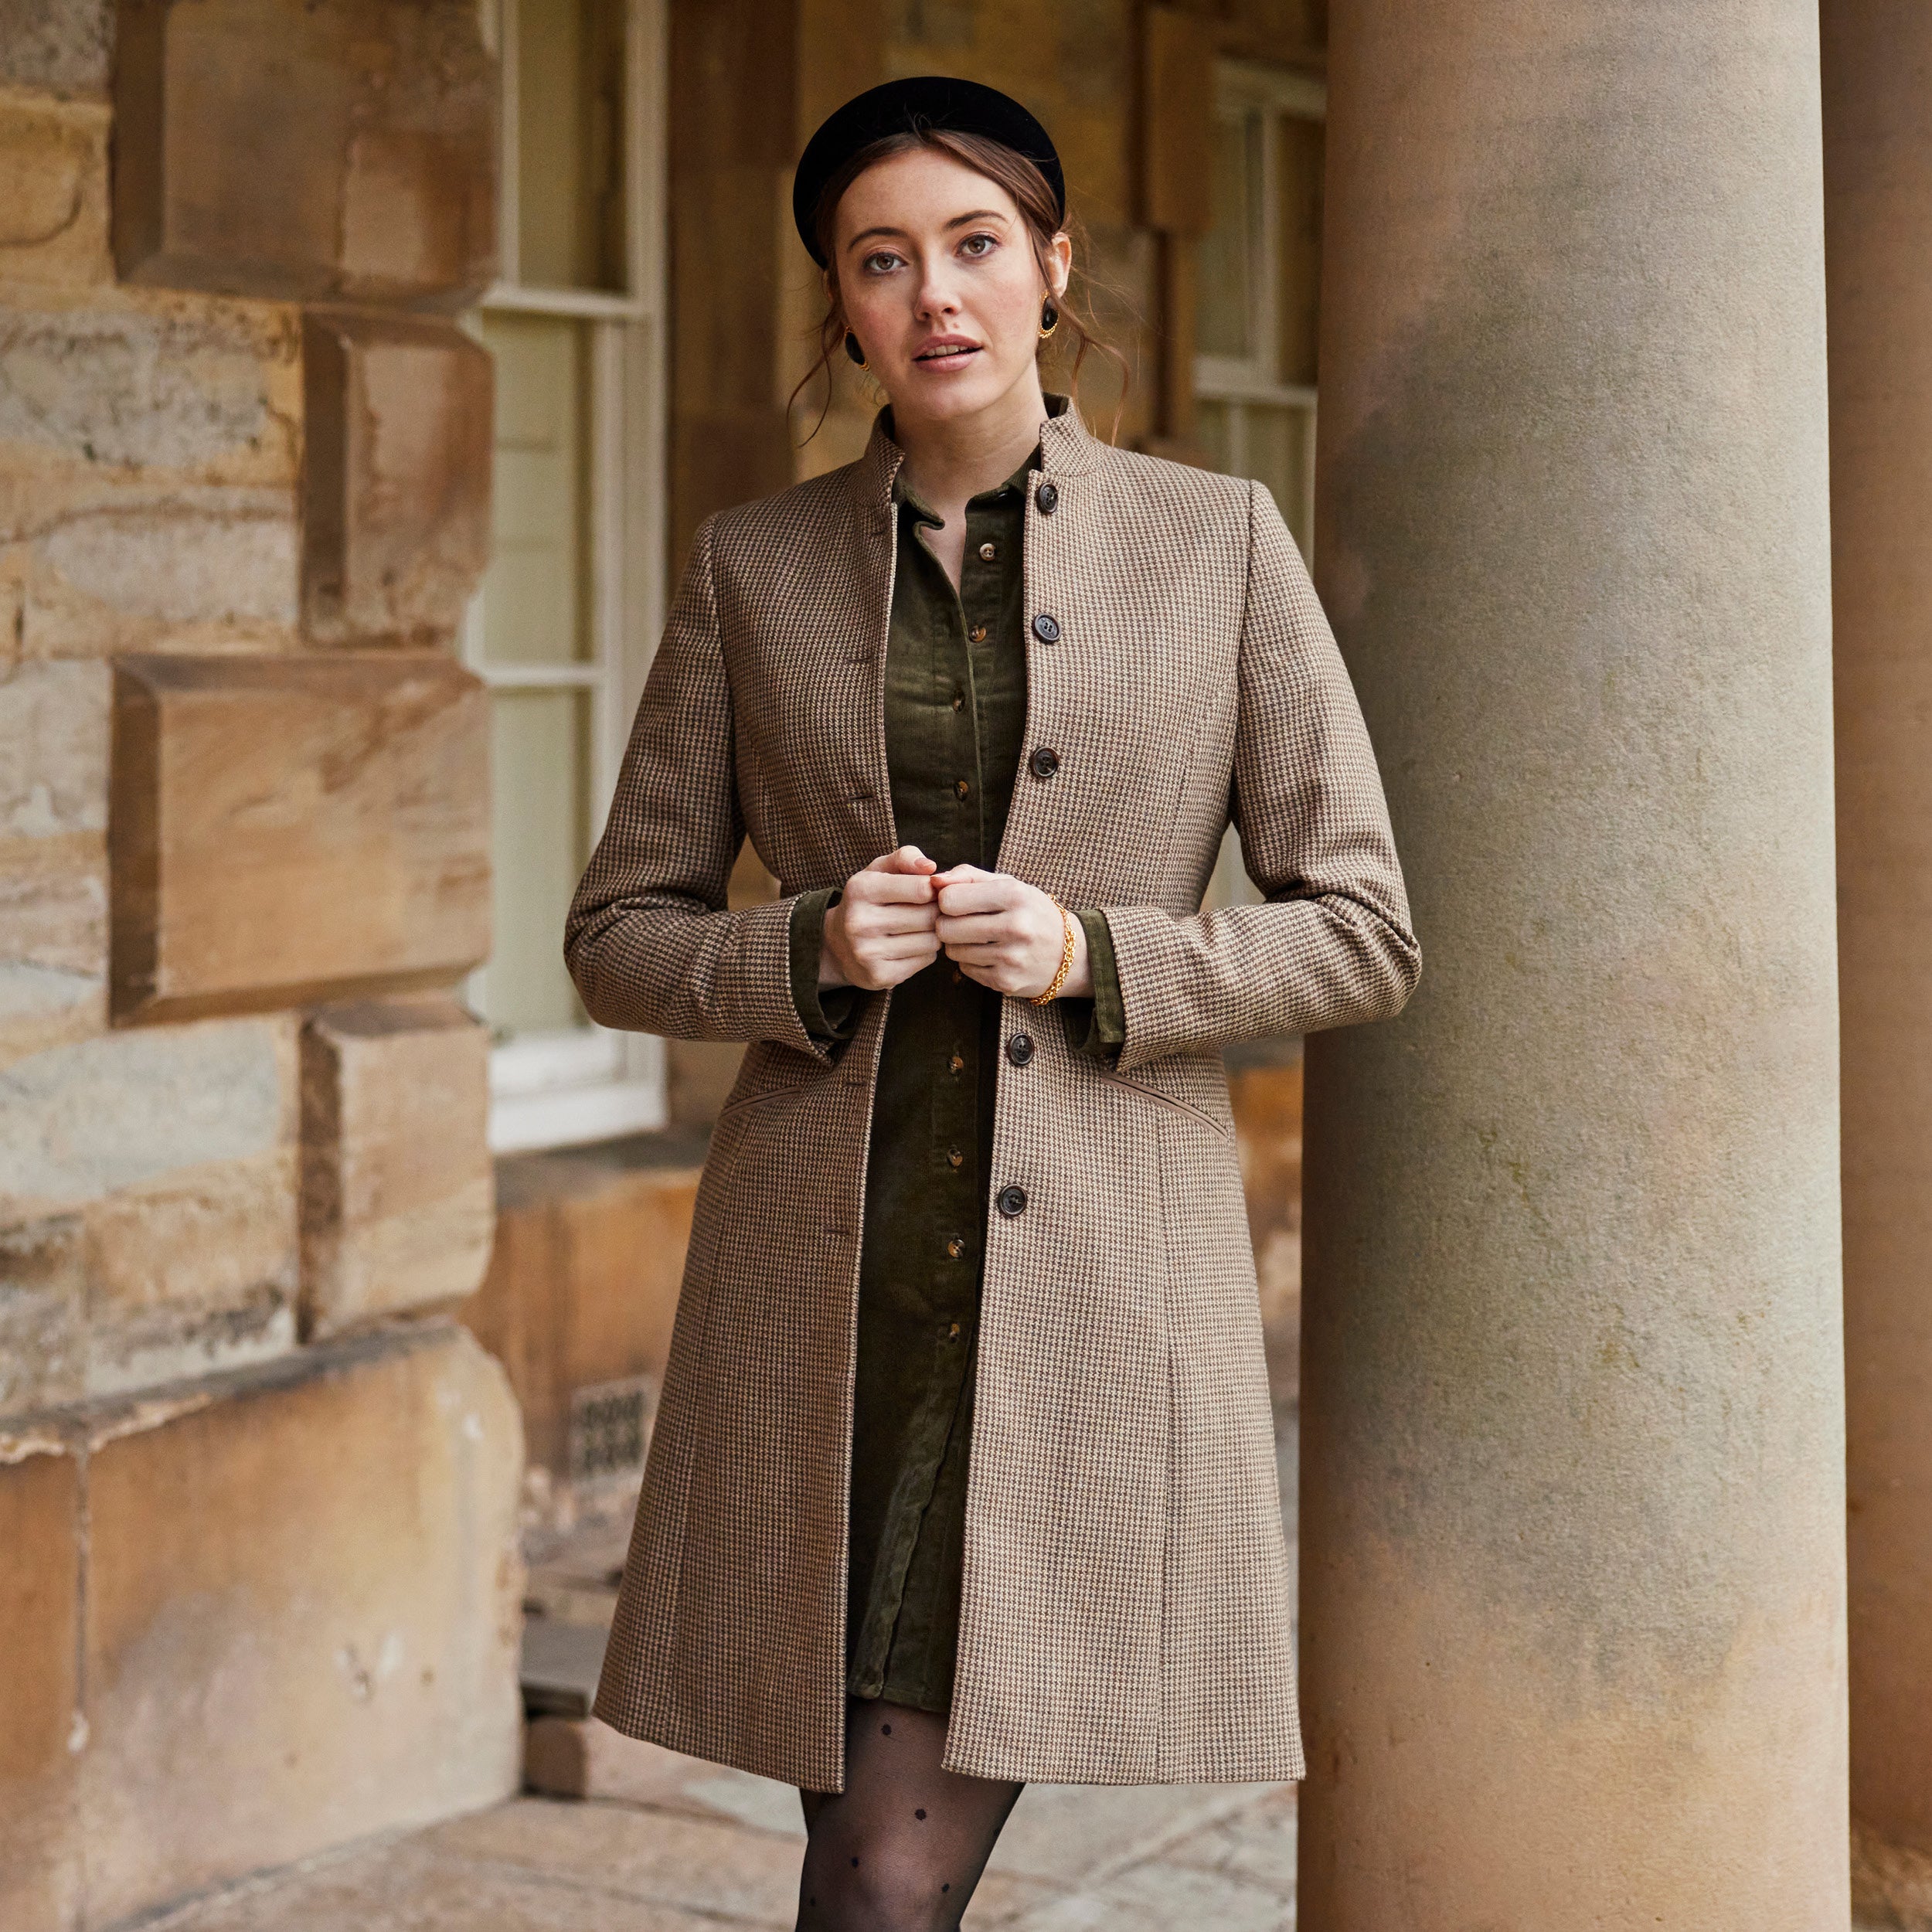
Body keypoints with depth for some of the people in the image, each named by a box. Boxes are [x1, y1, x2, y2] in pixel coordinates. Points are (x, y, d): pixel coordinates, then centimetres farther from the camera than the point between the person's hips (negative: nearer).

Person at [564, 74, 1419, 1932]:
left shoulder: (1218, 541, 4)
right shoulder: (752, 565, 7)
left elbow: (1361, 930, 4)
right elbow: (618, 933, 10)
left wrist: (1094, 959, -12)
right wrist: (815, 950, -10)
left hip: (1096, 1277, -2)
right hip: (828, 1276, 2)